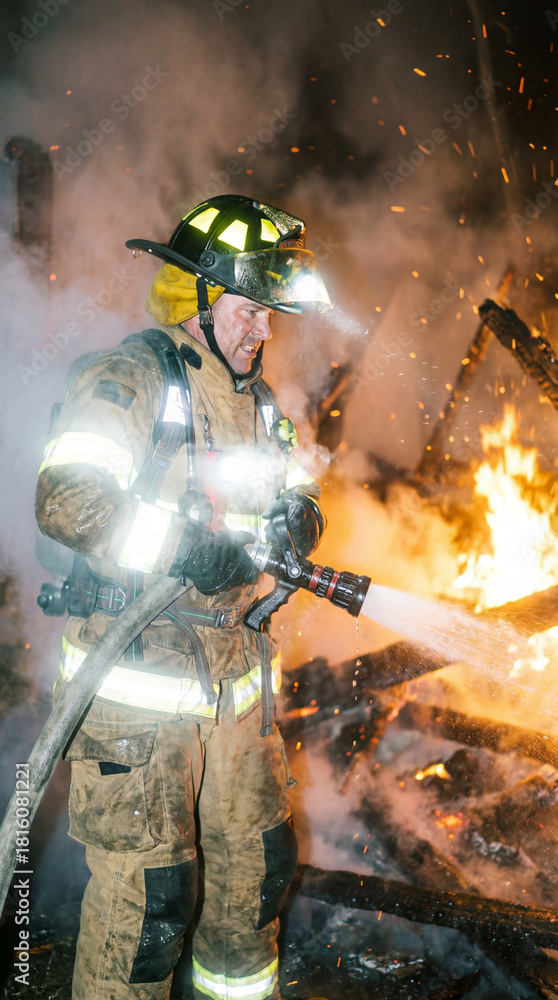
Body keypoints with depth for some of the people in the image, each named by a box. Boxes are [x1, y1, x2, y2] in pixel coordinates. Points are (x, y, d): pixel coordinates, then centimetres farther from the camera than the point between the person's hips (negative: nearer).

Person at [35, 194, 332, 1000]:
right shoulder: (128, 380, -10)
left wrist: (296, 517, -4)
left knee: (256, 862, 19)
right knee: (146, 891, 1)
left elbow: (295, 496, 19)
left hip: (236, 680, 8)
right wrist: (190, 549, -25)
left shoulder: (256, 400, 15)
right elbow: (67, 500, -21)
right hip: (137, 685, -7)